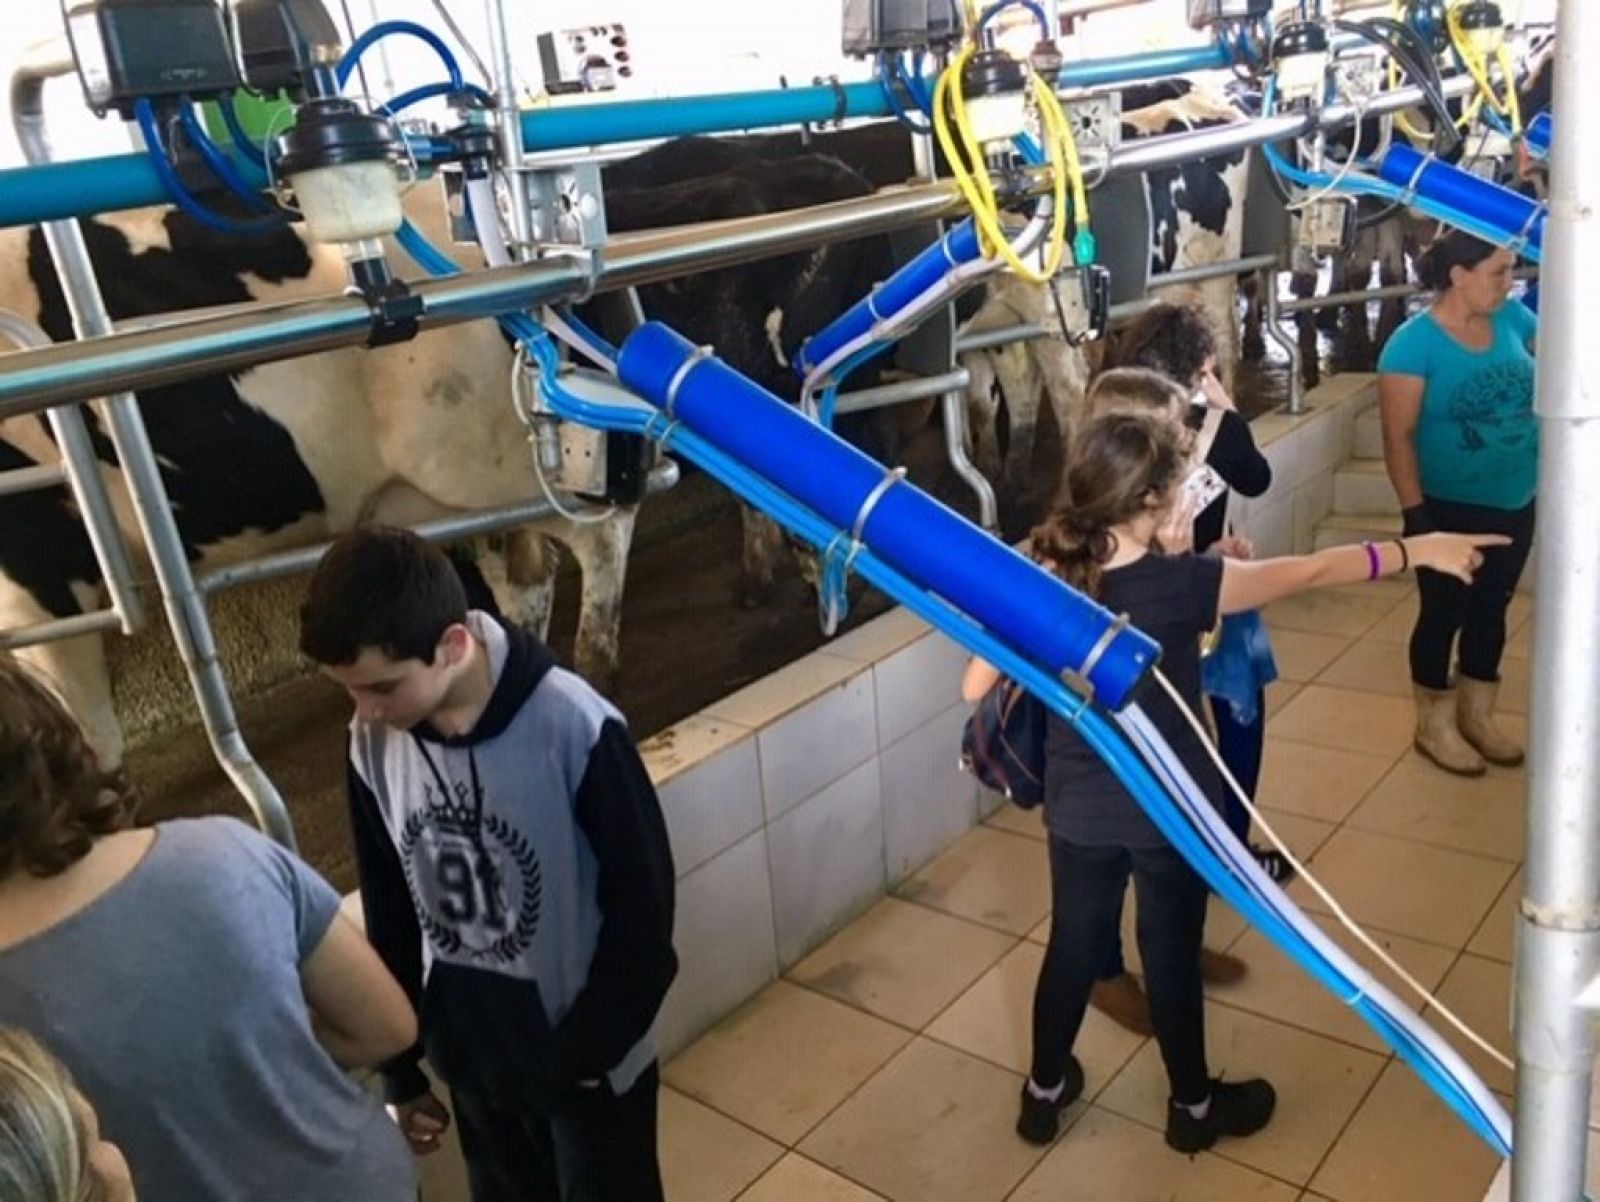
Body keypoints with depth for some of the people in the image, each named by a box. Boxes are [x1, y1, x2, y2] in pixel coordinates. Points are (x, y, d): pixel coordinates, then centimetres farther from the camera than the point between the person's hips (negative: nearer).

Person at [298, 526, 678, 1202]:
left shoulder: (575, 730, -29)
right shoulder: (373, 745, -13)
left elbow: (642, 907, -18)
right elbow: (389, 913, 1)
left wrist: (583, 1053, -13)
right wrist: (400, 1069, 8)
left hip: (590, 1051, -4)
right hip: (470, 1050, 4)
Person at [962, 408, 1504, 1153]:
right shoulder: (1180, 585, -23)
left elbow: (975, 689, -7)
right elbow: (1311, 571, -13)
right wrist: (1416, 551, -1)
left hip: (1078, 810, 3)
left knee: (1073, 945, 20)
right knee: (1172, 955, 16)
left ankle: (1044, 1092, 38)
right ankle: (1193, 1106, 38)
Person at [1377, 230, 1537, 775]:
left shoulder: (1511, 317, -1)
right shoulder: (1413, 343, -18)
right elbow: (1397, 437, -17)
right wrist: (1415, 513, -20)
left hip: (1515, 505, 6)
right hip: (1450, 509, -6)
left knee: (1490, 610, 17)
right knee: (1443, 614, 7)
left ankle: (1477, 716, 34)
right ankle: (1433, 725, 24)